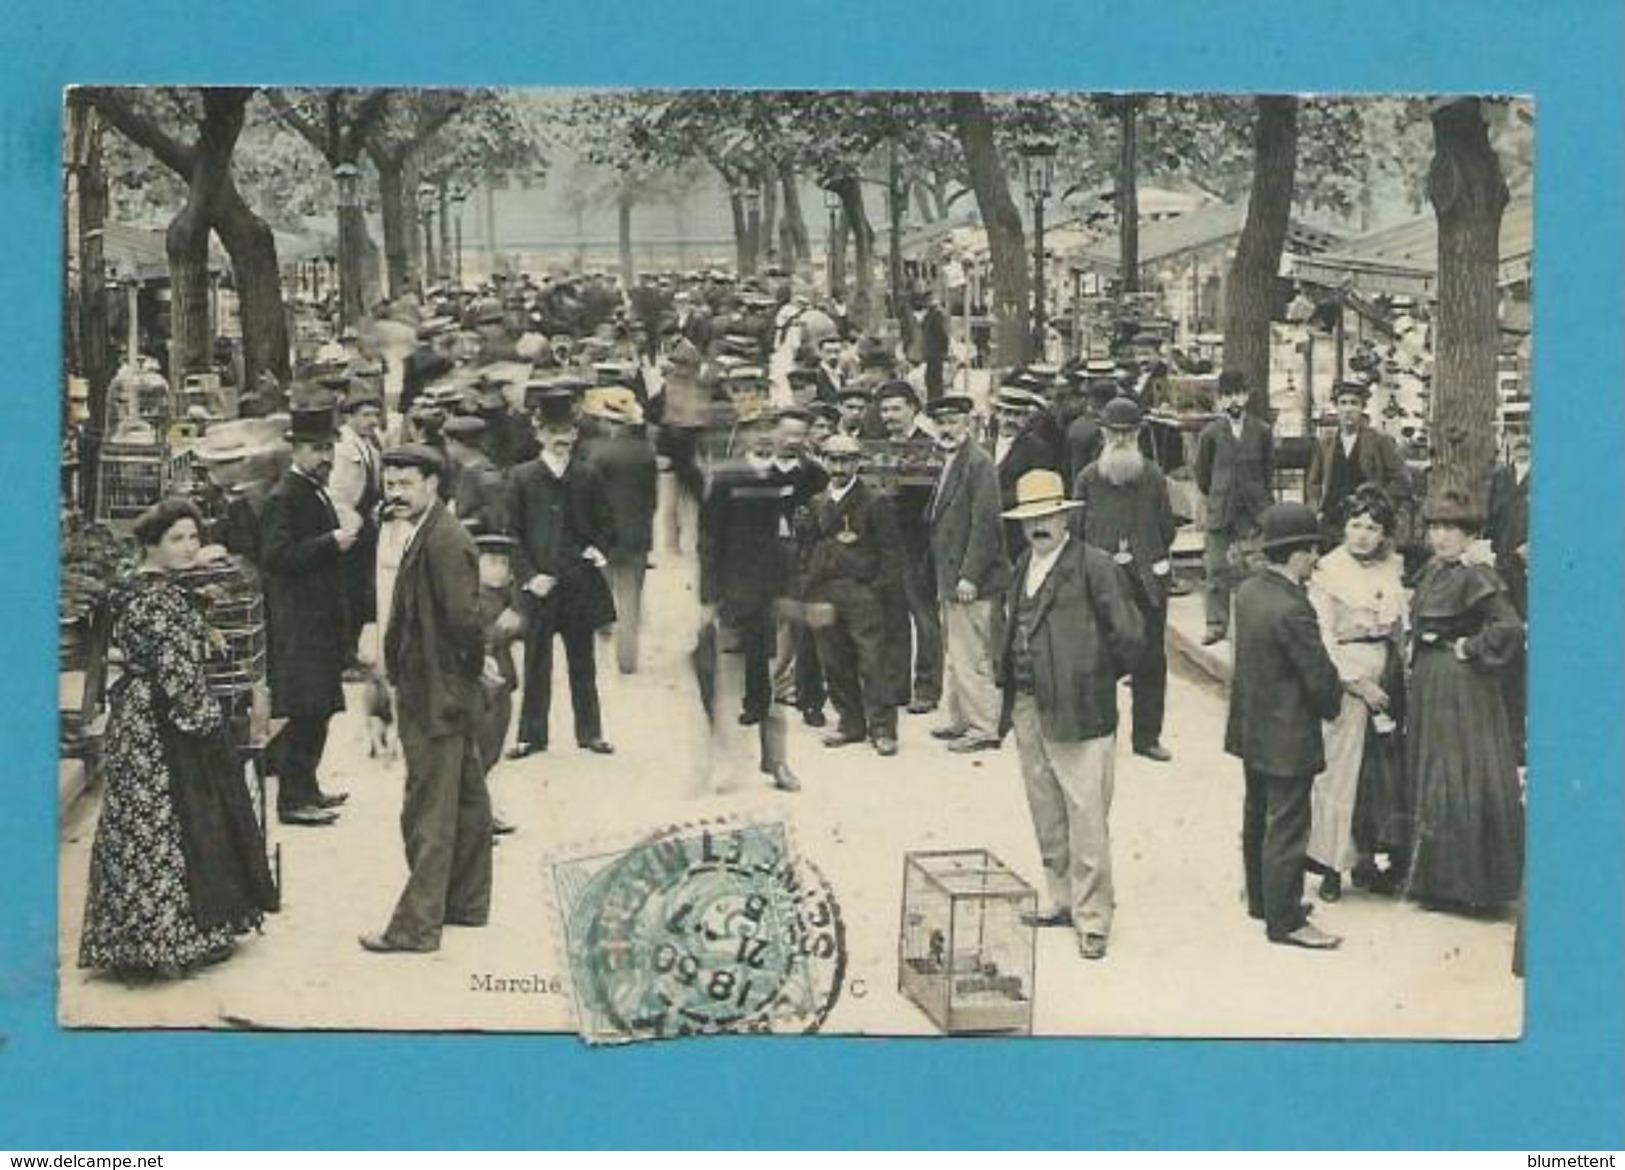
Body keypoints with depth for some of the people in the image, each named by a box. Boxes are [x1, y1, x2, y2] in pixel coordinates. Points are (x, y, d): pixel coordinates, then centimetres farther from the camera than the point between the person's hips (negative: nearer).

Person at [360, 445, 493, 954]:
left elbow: (462, 619, -25)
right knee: (465, 796, 18)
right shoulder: (427, 535, 11)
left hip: (437, 698, -10)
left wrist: (468, 666, -11)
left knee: (428, 812, -4)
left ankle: (416, 925, 2)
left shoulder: (444, 541, -21)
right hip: (448, 694, 10)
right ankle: (467, 902, 30)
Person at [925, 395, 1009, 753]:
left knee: (972, 657, -6)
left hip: (970, 581, -10)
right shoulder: (950, 462, 16)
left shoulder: (978, 462, -14)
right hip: (950, 578, 10)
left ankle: (984, 729, 1)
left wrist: (969, 576, -21)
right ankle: (958, 720, 27)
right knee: (953, 654, 17)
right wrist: (944, 575, 16)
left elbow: (985, 524, -19)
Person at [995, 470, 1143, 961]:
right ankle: (1061, 899, 28)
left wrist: (1103, 675, 1)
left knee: (1086, 818, -4)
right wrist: (1009, 684, 13)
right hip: (1027, 708, 7)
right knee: (1046, 815, 15)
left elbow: (1128, 634, -10)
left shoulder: (1093, 566, -10)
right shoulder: (1024, 567, 13)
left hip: (1078, 712, -7)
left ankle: (1092, 919, 4)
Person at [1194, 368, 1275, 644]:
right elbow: (1202, 473, 9)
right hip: (1220, 510, 0)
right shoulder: (1211, 433, -1)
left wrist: (1261, 496, 13)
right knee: (1218, 569, 0)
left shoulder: (1261, 432, 1)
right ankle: (1216, 623, 7)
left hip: (1254, 509, 0)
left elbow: (1269, 469, 13)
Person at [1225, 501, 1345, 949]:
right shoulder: (1292, 609, -27)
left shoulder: (1248, 591, 0)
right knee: (1287, 828, 1)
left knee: (1258, 817, 21)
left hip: (1250, 727, 9)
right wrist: (1334, 704, 1)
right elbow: (1320, 677, -22)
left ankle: (1262, 899, 36)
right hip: (1287, 736, -9)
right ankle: (1285, 921, 10)